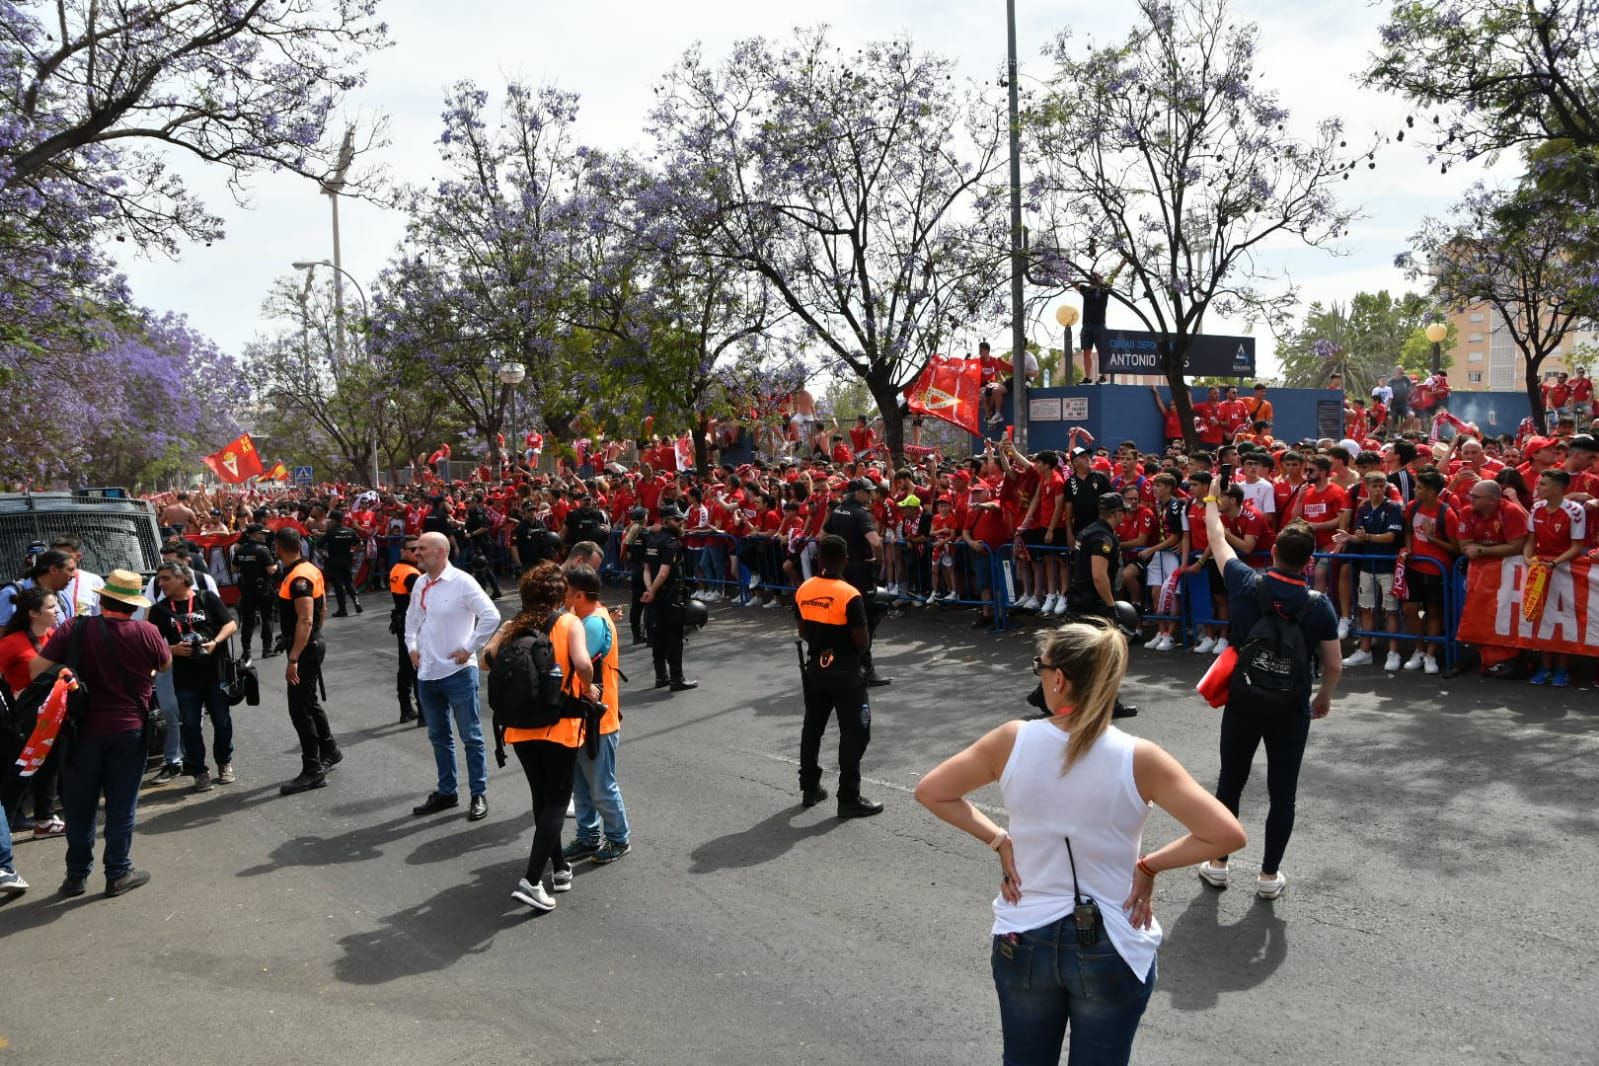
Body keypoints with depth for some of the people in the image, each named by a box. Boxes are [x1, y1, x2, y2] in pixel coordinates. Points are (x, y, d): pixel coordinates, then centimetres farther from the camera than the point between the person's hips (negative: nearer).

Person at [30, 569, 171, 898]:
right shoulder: (146, 633, -9)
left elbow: (36, 669, -10)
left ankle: (77, 875, 22)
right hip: (129, 730, -1)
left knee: (79, 805, 14)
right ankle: (118, 874, 13)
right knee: (121, 806, 8)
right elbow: (166, 666, 8)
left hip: (83, 728, 1)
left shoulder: (74, 629, -9)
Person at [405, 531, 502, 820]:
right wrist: (412, 647, 13)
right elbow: (412, 617, 24)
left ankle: (479, 794, 14)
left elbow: (491, 616, -19)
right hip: (427, 674, 7)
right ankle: (446, 791, 31)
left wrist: (469, 649, -16)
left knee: (471, 737, 3)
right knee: (438, 737, 17)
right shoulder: (420, 583, 7)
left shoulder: (462, 582, -15)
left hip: (458, 672, -7)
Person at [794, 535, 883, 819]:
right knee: (854, 733, 3)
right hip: (845, 672, -6)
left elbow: (803, 633, 9)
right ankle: (849, 799, 5)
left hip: (814, 667, 6)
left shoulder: (803, 591, -2)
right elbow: (864, 642, -16)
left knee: (812, 727, 18)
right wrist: (849, 649, 5)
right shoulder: (850, 595, -20)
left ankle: (809, 788, 28)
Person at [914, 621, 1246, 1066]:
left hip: (1023, 942, 1)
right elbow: (1228, 835, -19)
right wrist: (1150, 865, -8)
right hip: (1112, 950, -1)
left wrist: (998, 839, -2)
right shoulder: (1139, 759, -19)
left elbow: (929, 792, -4)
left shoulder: (1012, 741, -14)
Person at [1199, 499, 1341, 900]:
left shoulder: (1245, 583, -11)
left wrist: (1211, 501, 23)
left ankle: (1217, 864, 25)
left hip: (1243, 701, 1)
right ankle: (1269, 875, 18)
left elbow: (1217, 538, 6)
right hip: (1291, 708, -1)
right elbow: (1334, 665, -3)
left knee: (1229, 783, 15)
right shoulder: (1319, 606, -10)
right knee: (1282, 793, 10)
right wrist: (1324, 698, 16)